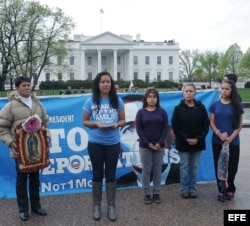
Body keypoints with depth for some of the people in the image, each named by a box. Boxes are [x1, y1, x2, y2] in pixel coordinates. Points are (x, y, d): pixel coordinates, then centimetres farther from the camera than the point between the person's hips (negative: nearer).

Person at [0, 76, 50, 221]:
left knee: (35, 178, 14)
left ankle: (36, 206, 28)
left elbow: (45, 123, 15)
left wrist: (47, 137, 2)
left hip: (36, 148, 4)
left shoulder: (38, 103, 7)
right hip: (20, 149, -4)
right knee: (22, 178, 7)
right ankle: (23, 209, 19)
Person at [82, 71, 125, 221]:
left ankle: (111, 206, 21)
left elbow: (123, 120, 6)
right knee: (97, 174, 11)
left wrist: (116, 124, -15)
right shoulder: (91, 101, -2)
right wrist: (96, 124, -16)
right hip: (95, 143, 0)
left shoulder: (117, 100, 1)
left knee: (111, 174, 10)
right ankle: (96, 205, 24)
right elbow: (85, 121, 2)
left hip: (113, 143, 1)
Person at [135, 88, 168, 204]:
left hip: (159, 145, 1)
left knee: (157, 170, 7)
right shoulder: (141, 112, 1)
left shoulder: (162, 112, 4)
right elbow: (138, 129, -4)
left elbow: (165, 128, 0)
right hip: (145, 146, -1)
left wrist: (160, 143, -11)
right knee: (146, 170, 4)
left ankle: (156, 193, 17)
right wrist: (148, 143, -12)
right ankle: (147, 194, 14)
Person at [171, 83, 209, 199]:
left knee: (195, 167, 9)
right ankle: (185, 189, 15)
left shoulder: (201, 107, 2)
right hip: (183, 143, -1)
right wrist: (185, 139, -14)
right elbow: (175, 126, -6)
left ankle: (193, 188, 21)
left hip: (198, 143, 2)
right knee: (184, 166, 5)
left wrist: (198, 139, -11)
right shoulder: (178, 108, -2)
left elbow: (206, 125, 0)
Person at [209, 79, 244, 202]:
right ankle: (221, 190, 16)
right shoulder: (215, 105, 3)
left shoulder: (237, 105, 0)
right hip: (217, 142, 1)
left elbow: (239, 125, 0)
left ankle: (230, 190, 20)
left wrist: (231, 138, -13)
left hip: (233, 142, -1)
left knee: (231, 167, 3)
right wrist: (219, 134, -15)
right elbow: (211, 123, 2)